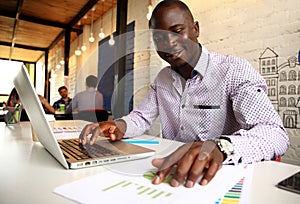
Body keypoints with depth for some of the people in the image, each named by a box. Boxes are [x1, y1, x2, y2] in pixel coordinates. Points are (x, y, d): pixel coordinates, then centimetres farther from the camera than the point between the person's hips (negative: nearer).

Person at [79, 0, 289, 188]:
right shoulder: (163, 78, 9)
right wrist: (120, 126, -10)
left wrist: (221, 147, -41)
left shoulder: (233, 70, -12)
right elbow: (141, 116, 13)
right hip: (167, 173, 5)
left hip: (215, 176, -4)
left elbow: (276, 133, -21)